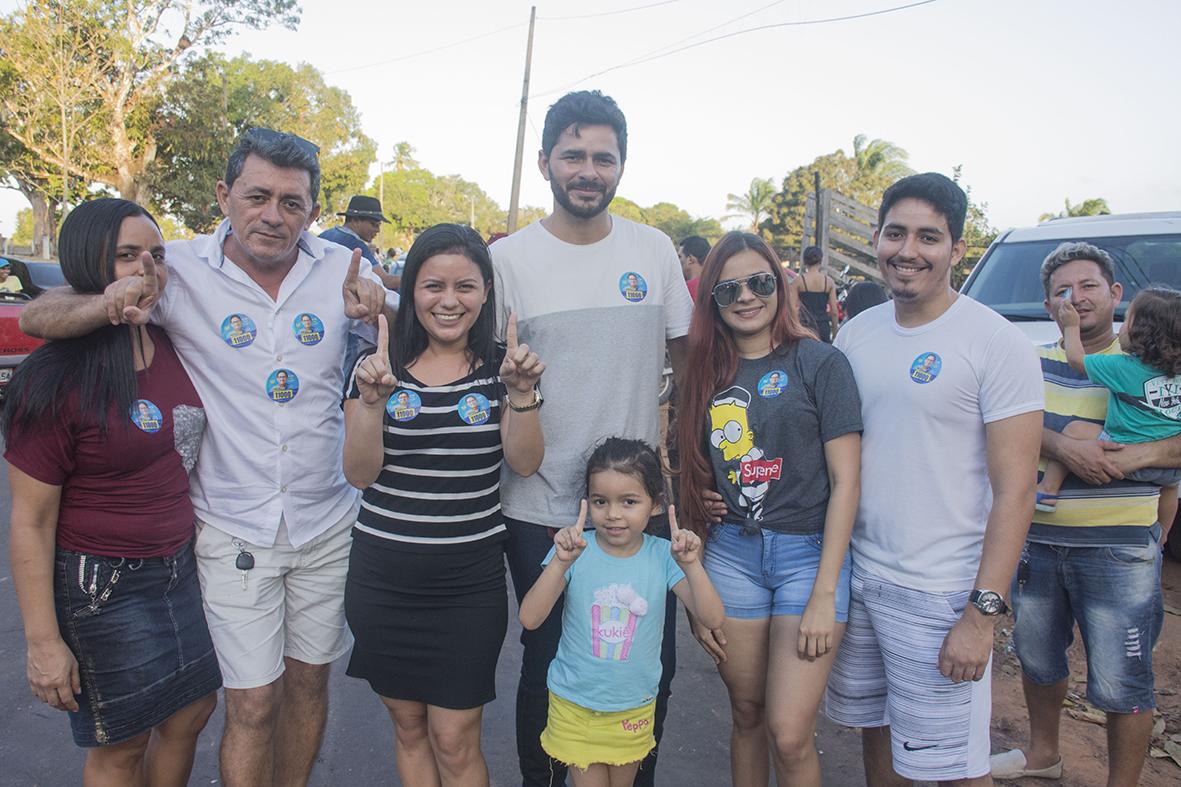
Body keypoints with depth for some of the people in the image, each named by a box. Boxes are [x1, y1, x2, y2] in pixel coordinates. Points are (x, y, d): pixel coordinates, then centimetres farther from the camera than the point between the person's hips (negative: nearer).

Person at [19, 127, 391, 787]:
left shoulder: (342, 269, -4)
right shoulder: (182, 271, -9)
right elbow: (35, 318, -8)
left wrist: (378, 310, -22)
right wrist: (110, 304, -31)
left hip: (328, 522, 3)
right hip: (233, 529, -2)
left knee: (310, 679, 18)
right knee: (253, 702, 4)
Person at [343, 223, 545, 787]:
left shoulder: (500, 367, -1)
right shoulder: (380, 366, -2)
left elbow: (524, 463, -10)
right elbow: (360, 473, -9)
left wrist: (522, 391, -25)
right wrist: (371, 398, -24)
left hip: (470, 580, -1)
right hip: (382, 576, 1)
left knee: (455, 740, 5)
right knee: (408, 725, 18)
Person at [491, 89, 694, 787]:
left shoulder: (655, 250, 4)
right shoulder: (510, 259, -3)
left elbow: (689, 357, 13)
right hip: (541, 510, -2)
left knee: (653, 666, 12)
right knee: (548, 670, 10)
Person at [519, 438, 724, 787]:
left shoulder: (662, 556, -13)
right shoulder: (576, 550, -16)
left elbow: (712, 619, -20)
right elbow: (530, 618, -24)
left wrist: (691, 565, -34)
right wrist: (560, 562, -36)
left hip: (634, 709, 2)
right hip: (574, 705, -2)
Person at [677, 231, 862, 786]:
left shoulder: (819, 363, -4)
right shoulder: (708, 373, 8)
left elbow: (845, 480, -7)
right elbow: (698, 484, 10)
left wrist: (825, 594, -12)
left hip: (808, 551, -3)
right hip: (730, 553, 4)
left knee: (789, 734, -6)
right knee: (746, 715, 14)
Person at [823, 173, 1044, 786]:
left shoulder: (995, 342, -11)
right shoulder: (856, 333, 6)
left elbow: (1014, 490, -13)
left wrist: (982, 613, -17)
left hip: (938, 594, -5)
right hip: (855, 574, 5)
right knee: (873, 726, 19)